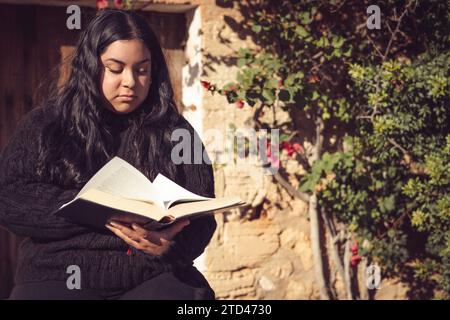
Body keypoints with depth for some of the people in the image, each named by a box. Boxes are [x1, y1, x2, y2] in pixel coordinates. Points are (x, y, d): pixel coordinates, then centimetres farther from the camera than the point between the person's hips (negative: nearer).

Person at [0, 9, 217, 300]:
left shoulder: (175, 132, 10)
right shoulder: (45, 124, 9)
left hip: (155, 276, 1)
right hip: (62, 275, 0)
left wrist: (170, 244, -18)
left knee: (194, 292, -30)